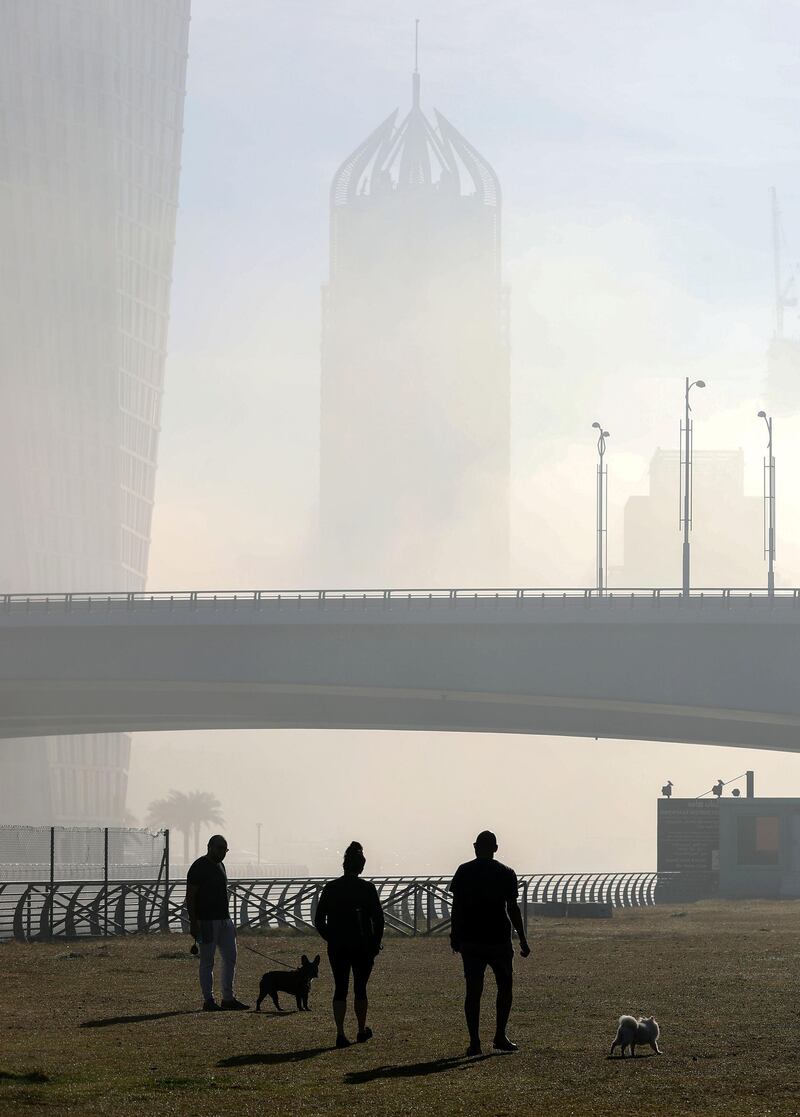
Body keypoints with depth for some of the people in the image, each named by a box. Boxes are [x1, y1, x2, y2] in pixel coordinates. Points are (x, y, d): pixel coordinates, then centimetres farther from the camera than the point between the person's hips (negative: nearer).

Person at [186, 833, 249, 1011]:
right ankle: (208, 1001, 2)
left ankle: (228, 999, 13)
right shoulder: (199, 867, -10)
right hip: (206, 921, -8)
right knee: (207, 961, -2)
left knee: (230, 958, 7)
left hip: (224, 919, 8)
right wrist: (193, 923, -18)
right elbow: (190, 896, -13)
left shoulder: (220, 866, 16)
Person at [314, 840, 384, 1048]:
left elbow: (318, 920, 2)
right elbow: (378, 919, -7)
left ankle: (340, 1034, -8)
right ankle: (362, 1030, 26)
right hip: (363, 946, -1)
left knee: (340, 989, 4)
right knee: (360, 988, 14)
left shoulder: (331, 888, 0)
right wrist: (375, 943, 3)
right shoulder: (367, 888, -6)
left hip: (337, 947, 1)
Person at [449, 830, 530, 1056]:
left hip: (470, 941, 1)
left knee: (473, 990, 2)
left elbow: (456, 907, 1)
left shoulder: (464, 872, 1)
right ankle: (500, 1037, 11)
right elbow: (513, 908, -2)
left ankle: (474, 1042, -3)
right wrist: (523, 941, 4)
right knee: (505, 986, 14)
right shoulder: (506, 874, -1)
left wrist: (455, 935, 11)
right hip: (499, 940, -1)